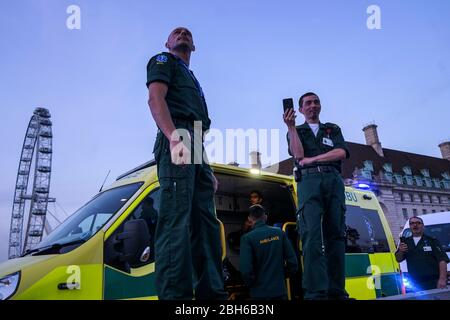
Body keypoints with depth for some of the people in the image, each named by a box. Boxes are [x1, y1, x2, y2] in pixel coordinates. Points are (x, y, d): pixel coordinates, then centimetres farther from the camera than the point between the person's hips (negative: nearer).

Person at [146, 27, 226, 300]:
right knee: (177, 219, -19)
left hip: (195, 149, 9)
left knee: (206, 223, 1)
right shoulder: (164, 61, 14)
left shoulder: (191, 78, 38)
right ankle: (174, 294, -22)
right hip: (177, 142, -9)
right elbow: (156, 98, -7)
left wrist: (208, 170, 22)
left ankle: (212, 293, 3)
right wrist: (174, 136, -25)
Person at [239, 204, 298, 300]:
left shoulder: (247, 238, -12)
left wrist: (252, 285, 0)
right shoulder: (279, 233, -1)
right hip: (280, 291, 3)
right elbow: (293, 261, 0)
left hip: (260, 293, -3)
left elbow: (246, 269, -18)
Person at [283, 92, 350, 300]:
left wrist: (311, 160, -1)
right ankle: (316, 293, -27)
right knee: (312, 234, -19)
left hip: (333, 180, 2)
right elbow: (298, 155, 2)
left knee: (335, 234, -7)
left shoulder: (333, 129, 26)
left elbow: (341, 153, 6)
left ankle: (337, 292, -8)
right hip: (308, 181, -2)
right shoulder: (296, 132, 23)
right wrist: (291, 127, -3)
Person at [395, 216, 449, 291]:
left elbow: (442, 260, -5)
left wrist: (442, 279, -18)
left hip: (433, 283, -3)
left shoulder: (432, 241, 3)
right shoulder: (405, 242, 12)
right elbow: (398, 259, 14)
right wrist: (400, 251, -9)